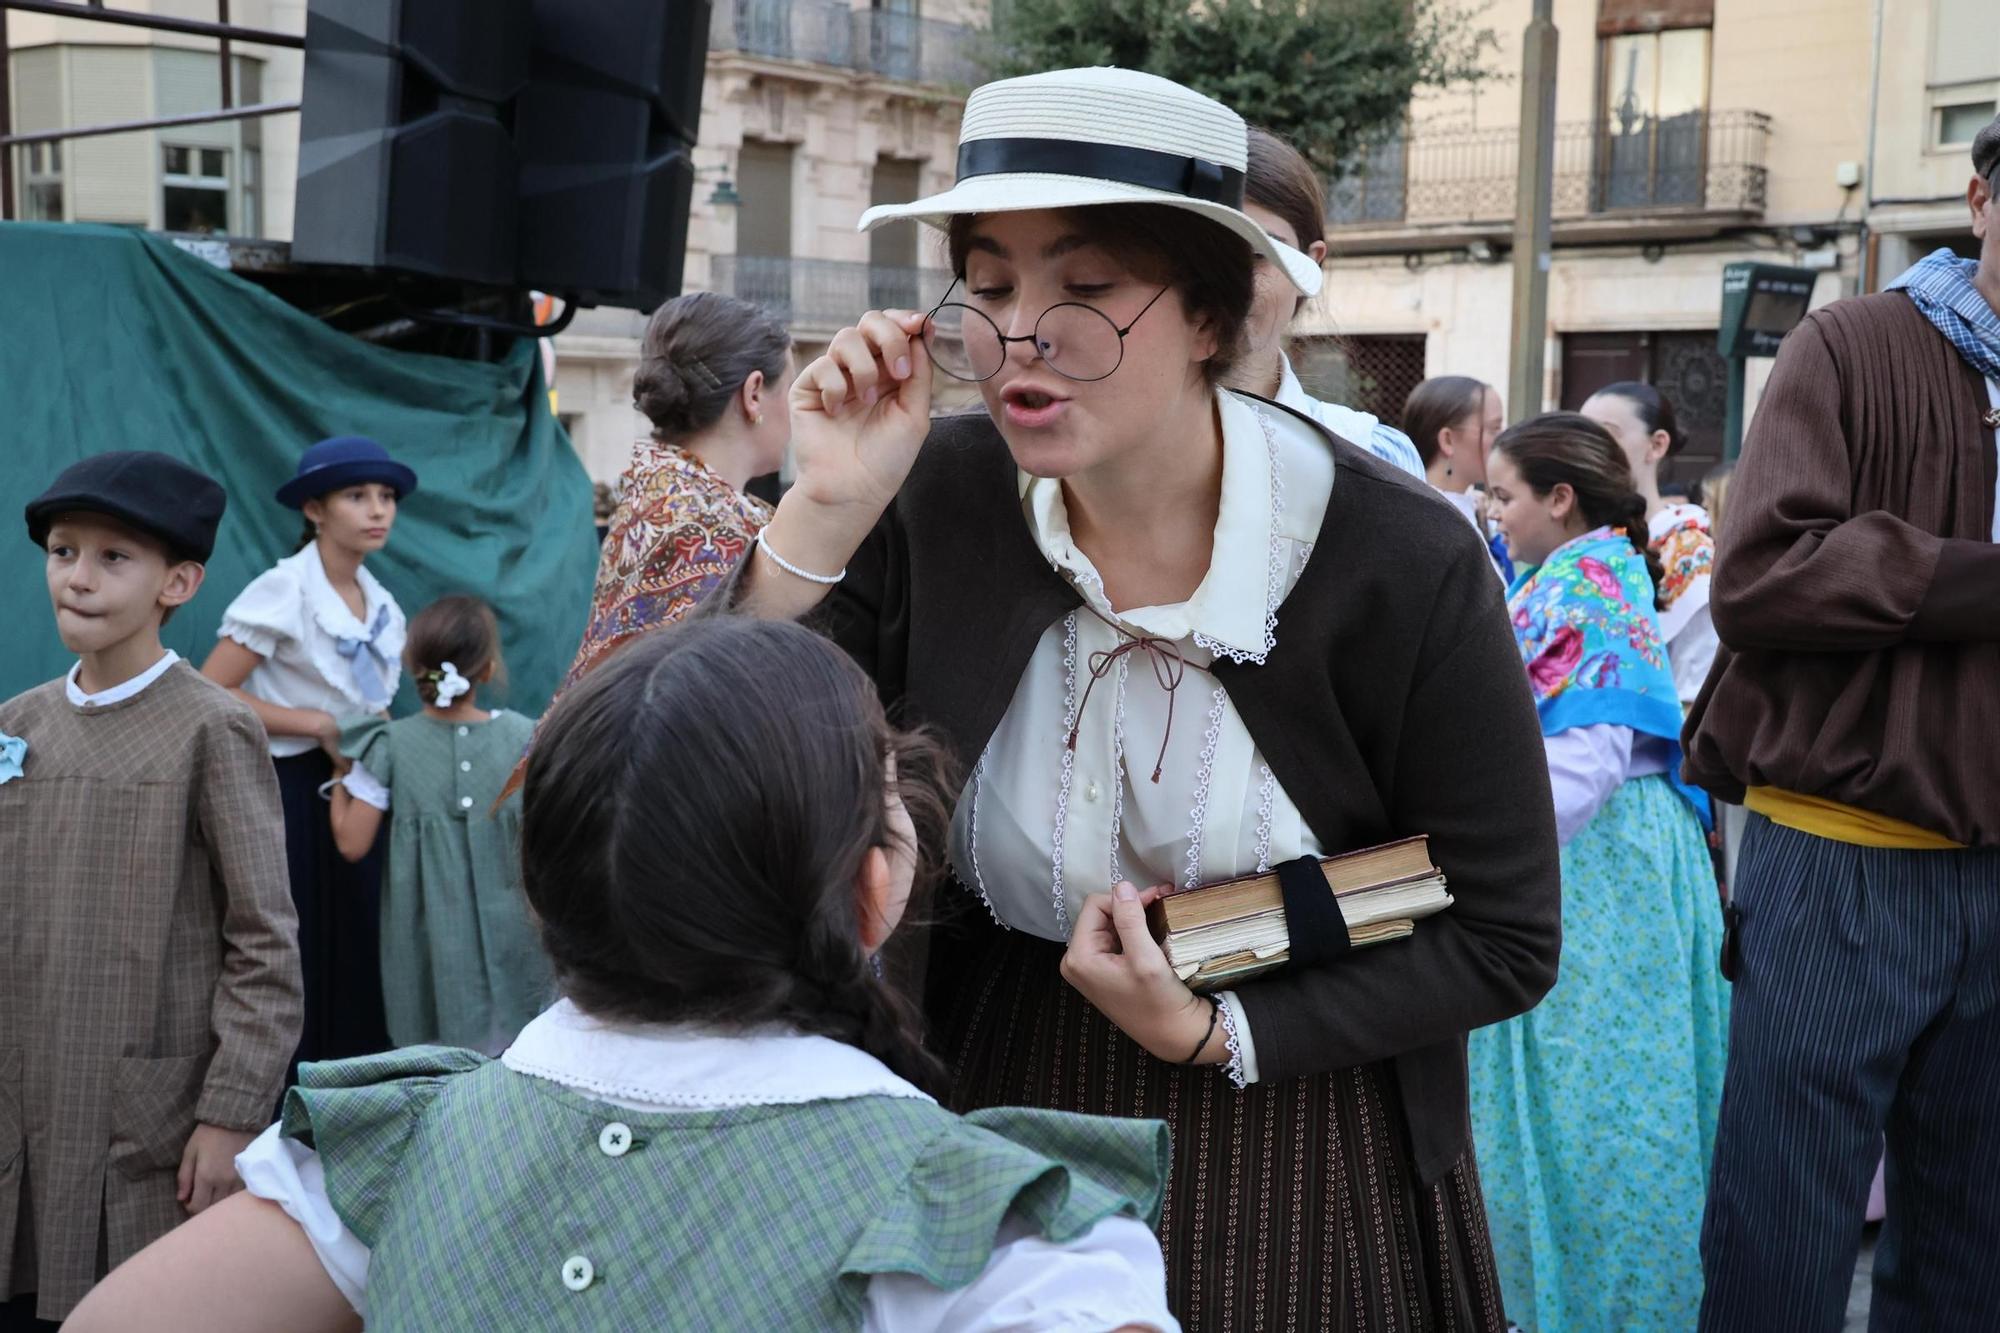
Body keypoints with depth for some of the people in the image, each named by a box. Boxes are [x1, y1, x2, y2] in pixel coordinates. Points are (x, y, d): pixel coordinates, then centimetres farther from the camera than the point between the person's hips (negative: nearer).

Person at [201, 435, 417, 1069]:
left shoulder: (380, 603, 9)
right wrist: (317, 724, -16)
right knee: (299, 967, -2)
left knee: (357, 957, 9)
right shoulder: (282, 591, -13)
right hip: (290, 795, -7)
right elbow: (210, 695, -18)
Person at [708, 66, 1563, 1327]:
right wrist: (825, 512, -25)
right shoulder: (931, 503, -13)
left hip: (1299, 1162, -2)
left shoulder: (1402, 563, -19)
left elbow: (1506, 939, -11)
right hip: (991, 1122, 2)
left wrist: (1221, 1032, -19)